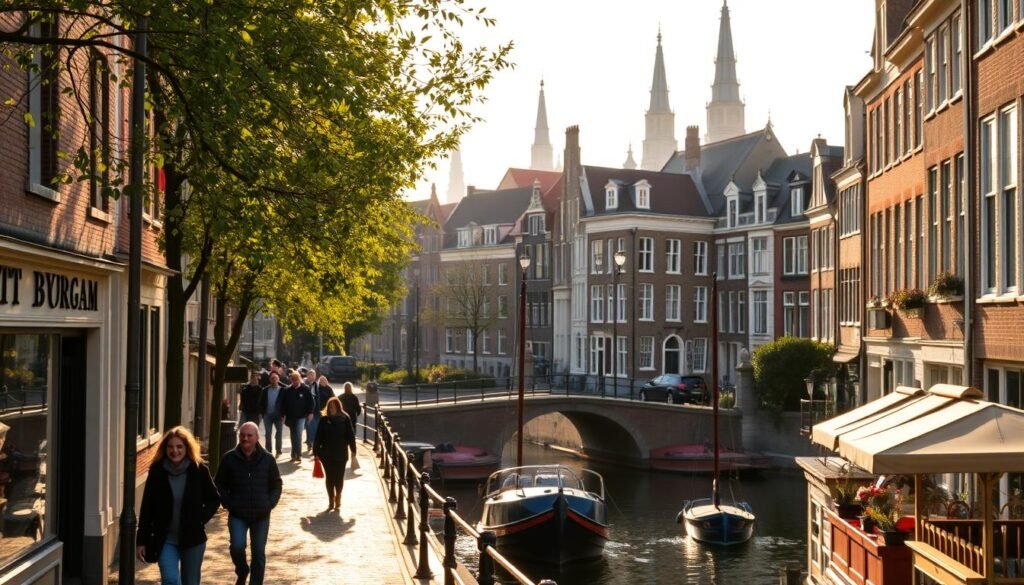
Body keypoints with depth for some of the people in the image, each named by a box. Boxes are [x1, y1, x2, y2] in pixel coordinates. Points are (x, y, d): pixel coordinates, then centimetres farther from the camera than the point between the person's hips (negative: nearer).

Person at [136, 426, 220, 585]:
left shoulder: (199, 470, -7)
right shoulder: (156, 471, -5)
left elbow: (214, 499, 6)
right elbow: (146, 508, -1)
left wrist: (201, 519, -8)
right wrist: (141, 541, -2)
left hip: (192, 538, 1)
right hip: (165, 539, 0)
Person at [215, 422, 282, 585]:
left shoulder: (267, 459, 0)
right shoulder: (229, 458, -2)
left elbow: (276, 485, 9)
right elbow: (220, 484, 6)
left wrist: (270, 504, -3)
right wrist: (228, 503, -4)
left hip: (261, 515, 1)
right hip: (237, 515, -1)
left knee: (259, 553, 6)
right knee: (237, 547, -14)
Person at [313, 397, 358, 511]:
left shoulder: (345, 419, -4)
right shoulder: (324, 420, -2)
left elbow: (351, 436, -1)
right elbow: (318, 437, 0)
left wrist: (353, 452, -2)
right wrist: (316, 452, -2)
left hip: (341, 454, -1)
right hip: (327, 454, 1)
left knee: (339, 477, 6)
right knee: (329, 477, 6)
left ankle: (338, 498, 26)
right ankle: (331, 500, 16)